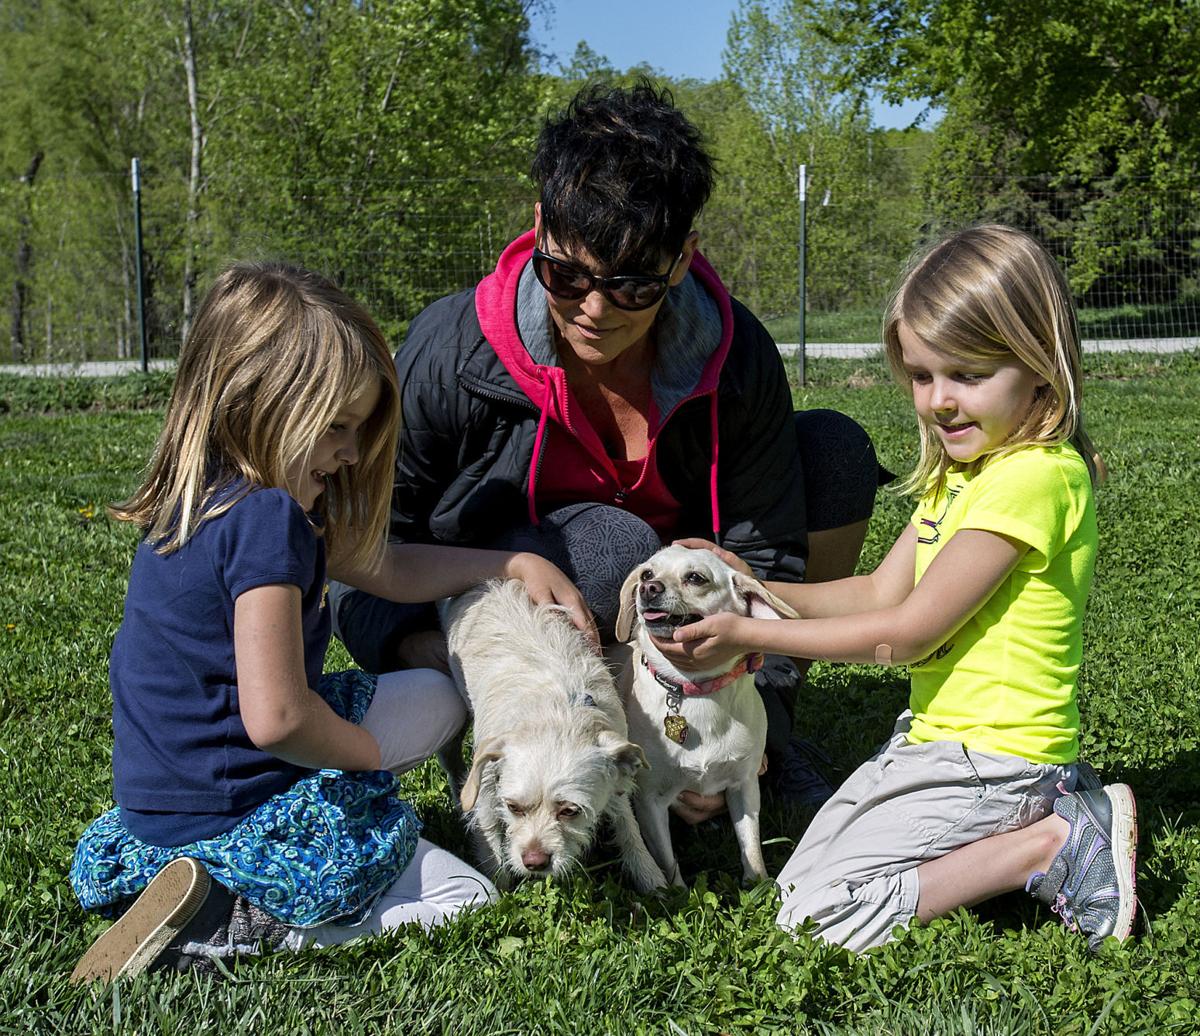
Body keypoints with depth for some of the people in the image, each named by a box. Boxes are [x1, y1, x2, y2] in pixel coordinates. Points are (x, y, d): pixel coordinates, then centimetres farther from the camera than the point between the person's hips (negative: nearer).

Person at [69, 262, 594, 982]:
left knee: (437, 697, 24)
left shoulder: (205, 496, 6)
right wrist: (367, 752, -10)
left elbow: (385, 568, 16)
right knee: (466, 899, 3)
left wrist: (518, 564, 12)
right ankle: (222, 923, -9)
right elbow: (276, 719, -30)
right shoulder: (266, 518, -25)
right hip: (235, 824, -9)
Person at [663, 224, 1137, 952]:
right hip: (936, 735, 10)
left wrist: (752, 635, -14)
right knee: (801, 875, 13)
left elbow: (906, 633, -20)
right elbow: (881, 593, 11)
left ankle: (1052, 845, -7)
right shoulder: (963, 470, 11)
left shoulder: (1036, 476, -21)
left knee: (816, 912, -13)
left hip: (993, 761, -10)